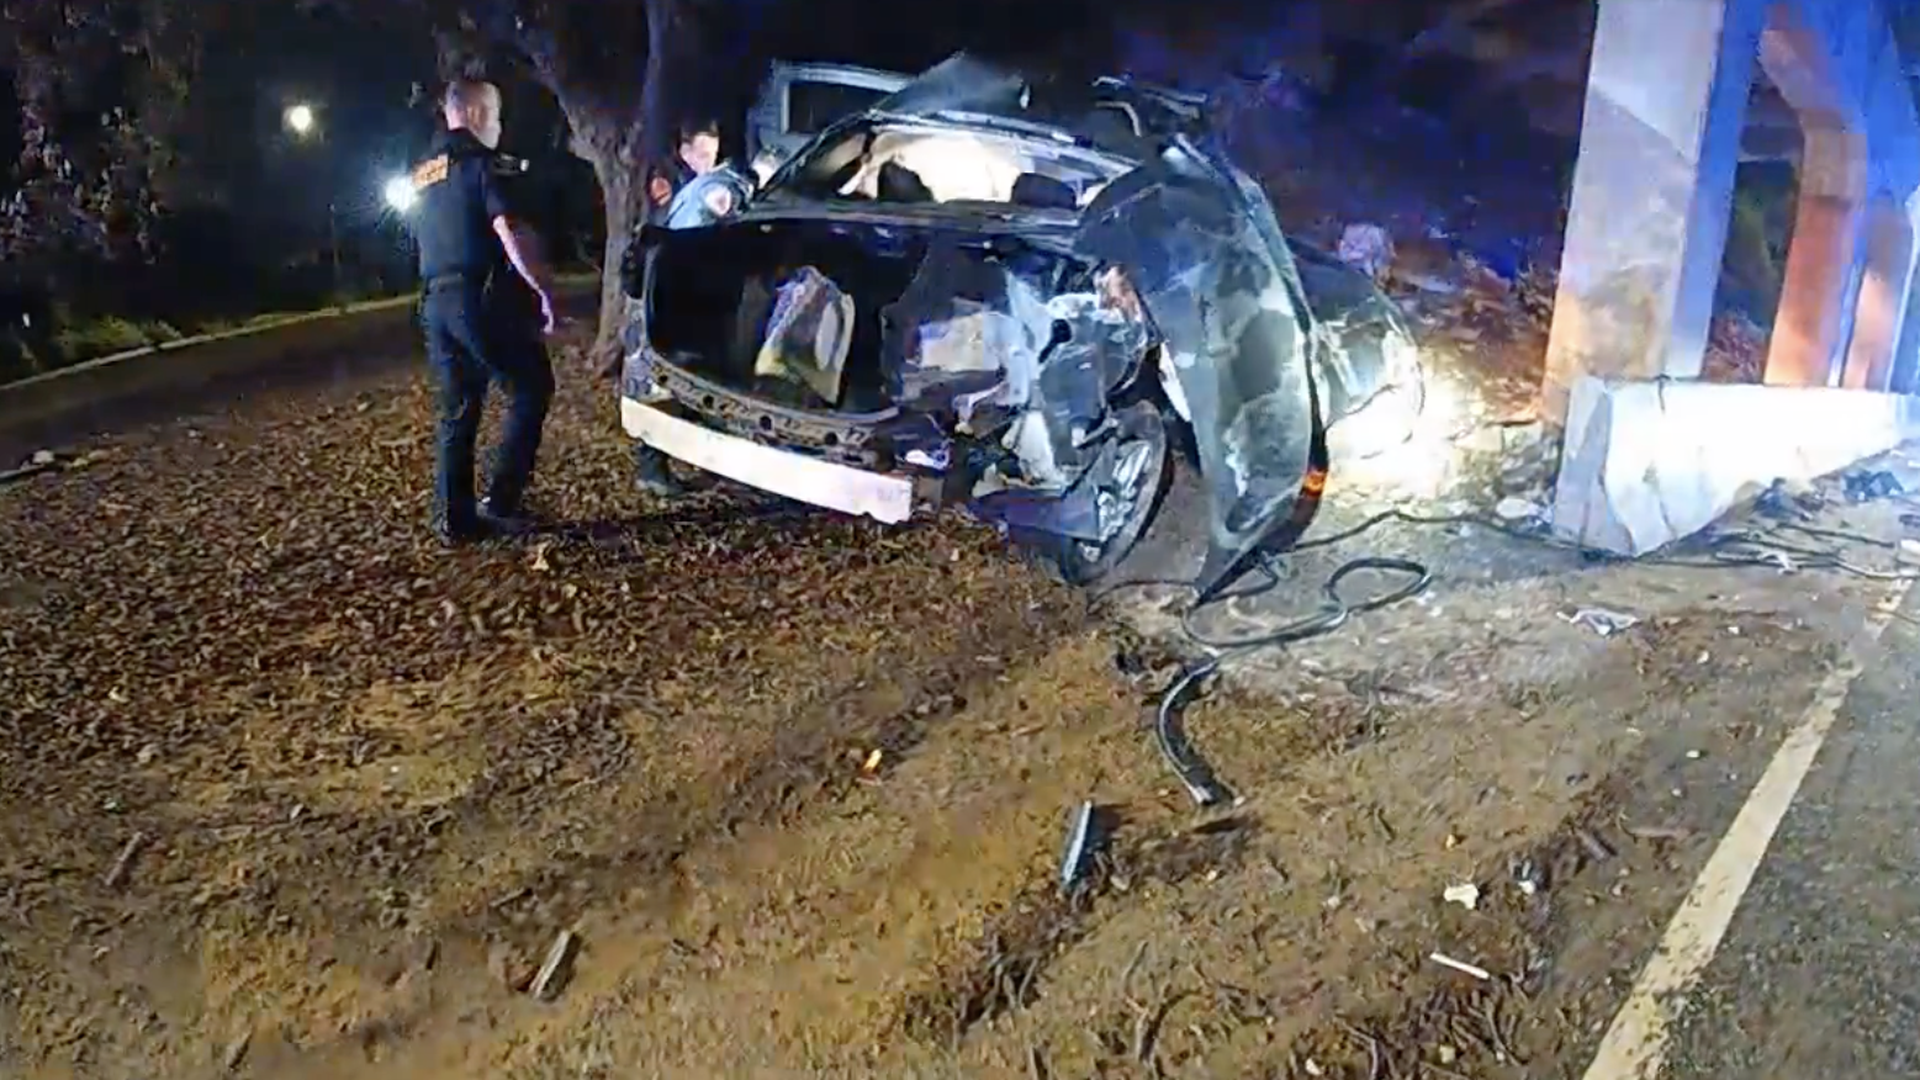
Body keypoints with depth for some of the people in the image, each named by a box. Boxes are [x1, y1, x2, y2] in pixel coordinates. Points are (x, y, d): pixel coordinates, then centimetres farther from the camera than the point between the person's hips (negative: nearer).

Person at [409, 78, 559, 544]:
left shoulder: (424, 171, 19)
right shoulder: (482, 162, -6)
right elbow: (510, 231, -18)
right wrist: (545, 290, -15)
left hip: (436, 301, 8)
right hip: (482, 298, -8)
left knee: (458, 412, 11)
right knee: (531, 389, 3)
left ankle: (454, 518, 10)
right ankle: (499, 501, -3)